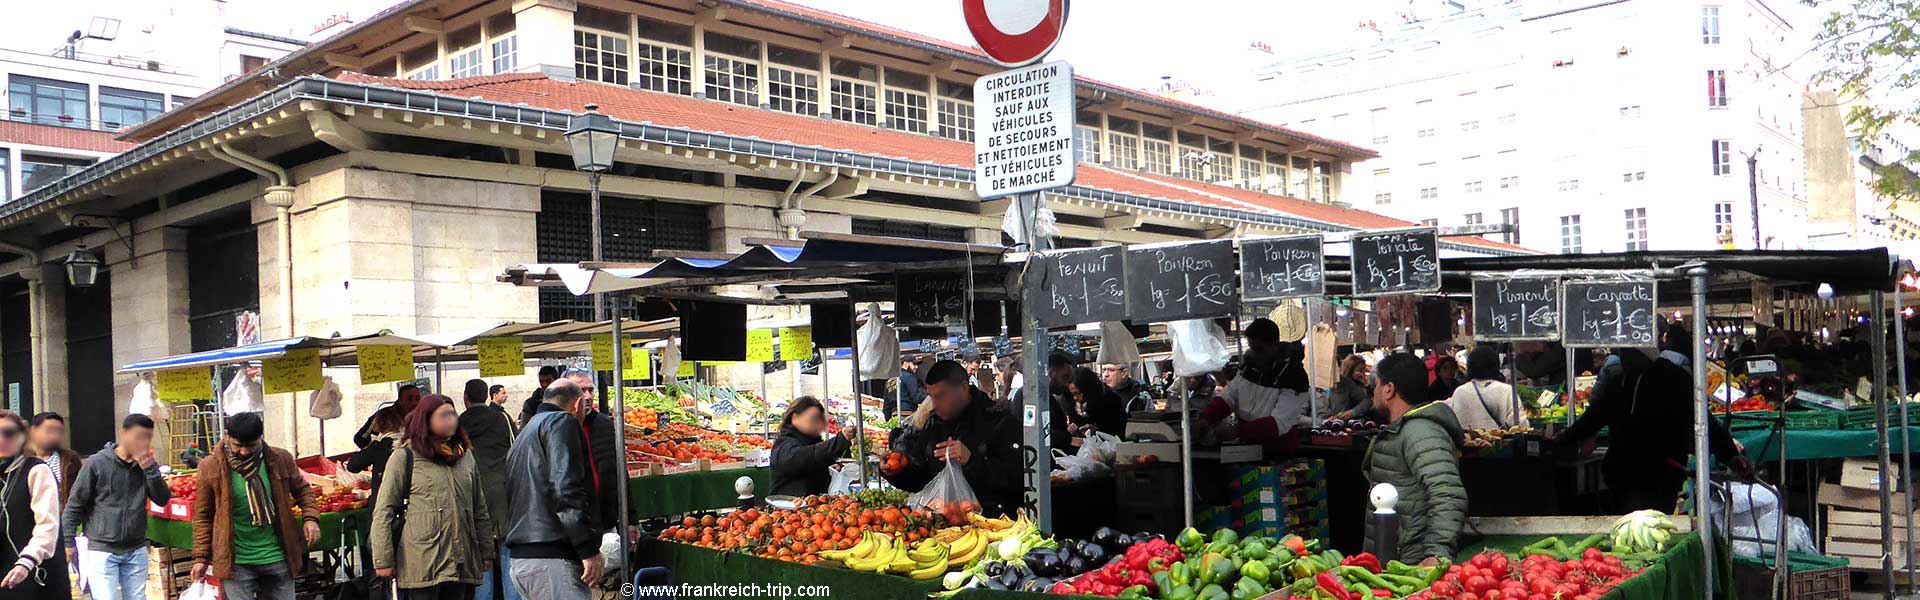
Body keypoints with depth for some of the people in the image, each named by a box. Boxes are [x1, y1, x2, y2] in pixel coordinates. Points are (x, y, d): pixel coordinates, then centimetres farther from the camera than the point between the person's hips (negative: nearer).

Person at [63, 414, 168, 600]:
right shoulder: (97, 463, -7)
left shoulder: (146, 465, 5)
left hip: (136, 550, 4)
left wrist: (149, 468, -14)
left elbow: (162, 499, -2)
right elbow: (75, 505, -1)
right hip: (102, 550, -4)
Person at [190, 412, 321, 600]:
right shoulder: (211, 468, -5)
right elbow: (203, 516, 2)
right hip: (235, 563, -2)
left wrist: (310, 517, -4)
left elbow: (302, 489, 14)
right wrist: (201, 557, 0)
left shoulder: (280, 460, -1)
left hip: (278, 559, 2)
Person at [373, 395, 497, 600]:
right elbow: (384, 511, -2)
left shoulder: (466, 456, 16)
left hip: (461, 561, 5)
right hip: (422, 564, -5)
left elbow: (480, 510, 20)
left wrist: (486, 552, 16)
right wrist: (383, 560, -7)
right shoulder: (405, 457, 0)